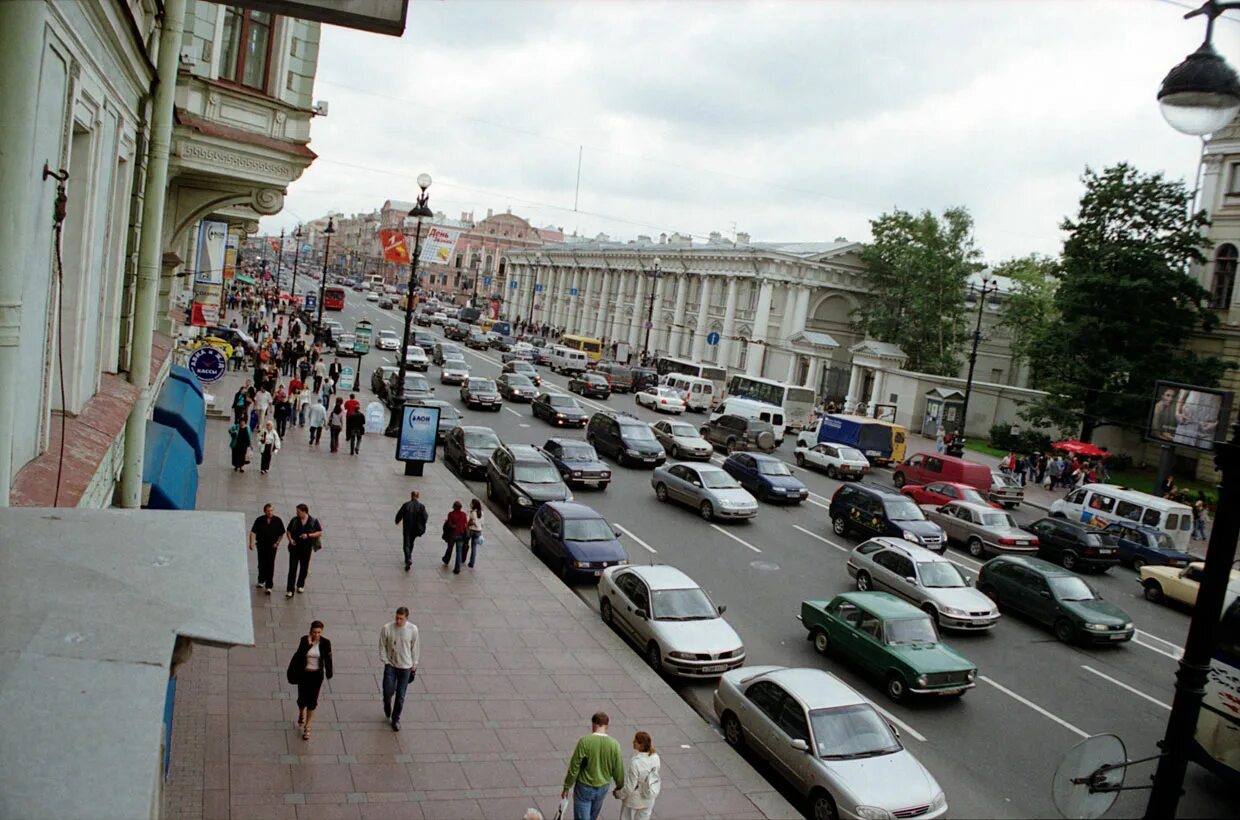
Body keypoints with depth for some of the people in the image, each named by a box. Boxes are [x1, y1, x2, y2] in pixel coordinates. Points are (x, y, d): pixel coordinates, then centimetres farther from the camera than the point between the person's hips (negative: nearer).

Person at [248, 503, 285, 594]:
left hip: (272, 546, -1)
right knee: (261, 564, 14)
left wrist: (277, 543, -2)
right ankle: (261, 581, 35)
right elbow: (253, 532, -8)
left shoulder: (277, 520, -4)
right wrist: (251, 543, -20)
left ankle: (268, 586, -3)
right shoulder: (259, 520, -5)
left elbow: (282, 533, 6)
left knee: (270, 566, -5)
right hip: (261, 545, 2)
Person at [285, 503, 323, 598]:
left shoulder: (314, 521, -4)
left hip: (307, 548, 0)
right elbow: (289, 531, 12)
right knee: (292, 568, -8)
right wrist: (290, 539, -7)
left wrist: (308, 535, -16)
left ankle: (300, 585, 32)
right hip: (295, 547, 0)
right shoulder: (294, 521, 1)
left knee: (304, 568, 12)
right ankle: (289, 590, -10)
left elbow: (320, 533, -2)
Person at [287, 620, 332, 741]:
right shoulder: (304, 640, -9)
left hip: (317, 675, 0)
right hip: (304, 674, 1)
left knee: (312, 701, 2)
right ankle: (301, 714, 43)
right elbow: (299, 655, -16)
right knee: (302, 699, 7)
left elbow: (328, 659, -3)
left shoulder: (325, 643, -10)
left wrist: (328, 675, -2)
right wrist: (308, 644, -28)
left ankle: (307, 727, 15)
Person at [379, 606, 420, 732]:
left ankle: (396, 719, 25)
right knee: (388, 691, -5)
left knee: (400, 696, 5)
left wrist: (414, 664, 6)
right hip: (390, 665, 0)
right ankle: (387, 705, 31)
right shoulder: (387, 628, -13)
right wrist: (385, 661, -6)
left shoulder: (413, 629, -10)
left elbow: (415, 648, 2)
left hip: (405, 667, 0)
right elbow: (382, 646, -1)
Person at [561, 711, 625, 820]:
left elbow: (574, 767, -17)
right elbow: (618, 769, -5)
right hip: (602, 788, 3)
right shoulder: (614, 744, -13)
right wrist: (620, 786, 14)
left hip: (584, 787, -3)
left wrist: (566, 787, -5)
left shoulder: (584, 741, -21)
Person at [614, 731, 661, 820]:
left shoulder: (635, 762, -33)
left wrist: (618, 794, -7)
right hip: (649, 798, 5)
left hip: (634, 799, -5)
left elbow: (629, 787, -26)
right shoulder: (655, 756, -15)